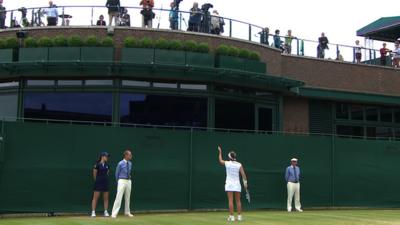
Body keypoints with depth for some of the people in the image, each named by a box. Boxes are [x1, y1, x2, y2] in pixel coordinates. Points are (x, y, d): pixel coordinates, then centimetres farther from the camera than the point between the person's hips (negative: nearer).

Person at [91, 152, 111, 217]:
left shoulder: (107, 165, 9)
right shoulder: (97, 165, -9)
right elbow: (94, 174, -2)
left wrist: (105, 179, 15)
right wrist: (97, 181, 7)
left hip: (106, 183, 6)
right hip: (98, 183, -6)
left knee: (106, 198, 6)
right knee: (95, 197, -4)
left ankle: (106, 212, 11)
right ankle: (93, 212, -1)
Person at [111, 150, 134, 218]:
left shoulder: (130, 163, 8)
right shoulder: (120, 164, -9)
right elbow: (117, 173, 1)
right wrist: (118, 181, 8)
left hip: (129, 181, 6)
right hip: (122, 181, -6)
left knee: (128, 197, 12)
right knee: (119, 197, -12)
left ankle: (127, 212, 23)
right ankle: (114, 213, -13)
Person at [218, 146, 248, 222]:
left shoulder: (227, 163, -2)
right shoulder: (239, 165, -2)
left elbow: (220, 160, 18)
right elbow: (243, 174, -8)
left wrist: (220, 152, 29)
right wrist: (245, 183, -3)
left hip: (229, 184, -1)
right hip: (237, 184, 2)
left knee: (230, 201, -4)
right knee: (238, 201, 8)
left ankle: (231, 216, -8)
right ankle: (239, 216, 8)